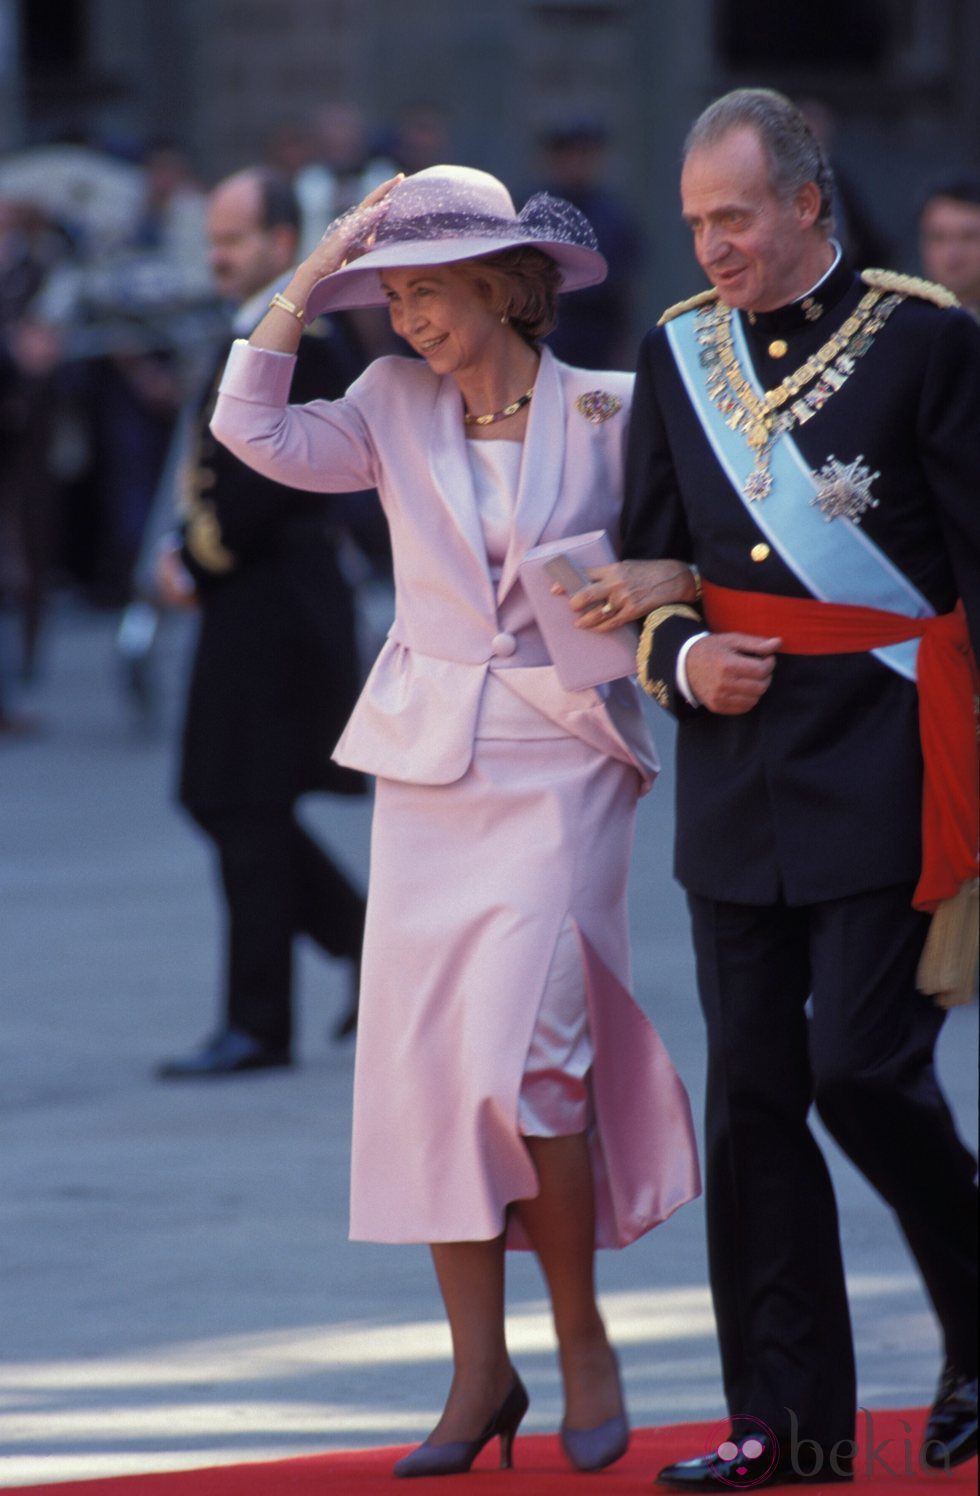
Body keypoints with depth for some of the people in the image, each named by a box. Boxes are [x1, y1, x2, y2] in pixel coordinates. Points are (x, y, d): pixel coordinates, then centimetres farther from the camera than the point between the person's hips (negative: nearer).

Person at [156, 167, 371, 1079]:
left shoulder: (300, 343, -16)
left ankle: (257, 1026, 0)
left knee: (248, 808, -5)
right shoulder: (256, 338, 16)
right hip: (248, 610, 10)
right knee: (219, 800, 13)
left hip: (275, 607, -10)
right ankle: (370, 942, 21)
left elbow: (266, 481, -21)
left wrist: (198, 566, -14)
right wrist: (184, 547, 5)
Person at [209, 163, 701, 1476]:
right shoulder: (398, 408, 7)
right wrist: (313, 277, -3)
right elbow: (254, 429, -4)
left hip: (560, 763, -4)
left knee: (521, 1051, -14)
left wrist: (660, 584, -16)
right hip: (426, 763, 4)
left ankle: (583, 1338, 5)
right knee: (425, 1066, 0)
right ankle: (479, 1376, 7)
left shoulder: (608, 415, -2)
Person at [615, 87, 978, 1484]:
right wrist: (681, 658, -4)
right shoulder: (678, 351, 9)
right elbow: (646, 559, 17)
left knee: (866, 1069, -11)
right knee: (754, 1096, 5)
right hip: (735, 780, 5)